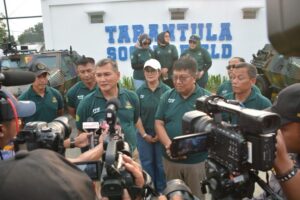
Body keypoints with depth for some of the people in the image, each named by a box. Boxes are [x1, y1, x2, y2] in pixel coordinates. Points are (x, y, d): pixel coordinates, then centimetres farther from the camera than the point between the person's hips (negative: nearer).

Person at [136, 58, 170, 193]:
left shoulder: (166, 90, -9)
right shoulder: (140, 91, -3)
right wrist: (144, 134, -4)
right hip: (144, 134, 2)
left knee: (161, 163, 9)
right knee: (146, 163, 12)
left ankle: (161, 190, 28)